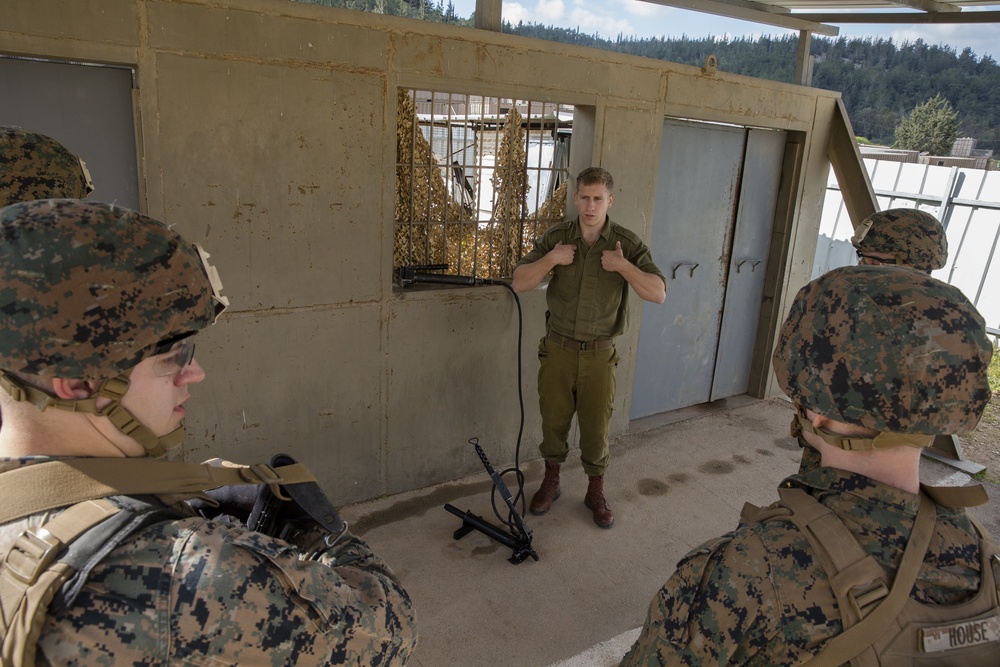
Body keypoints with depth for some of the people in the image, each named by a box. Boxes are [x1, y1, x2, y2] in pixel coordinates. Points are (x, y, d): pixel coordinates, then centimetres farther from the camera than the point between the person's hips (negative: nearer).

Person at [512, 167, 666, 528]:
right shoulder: (556, 237, -4)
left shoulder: (627, 243, -7)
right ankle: (550, 482, 35)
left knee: (596, 426, 9)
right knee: (554, 420, 14)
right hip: (558, 349, 1)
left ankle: (596, 491, 30)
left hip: (599, 353, -1)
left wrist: (622, 266, -25)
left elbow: (658, 293, -14)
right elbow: (519, 283, -7)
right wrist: (551, 259, -22)